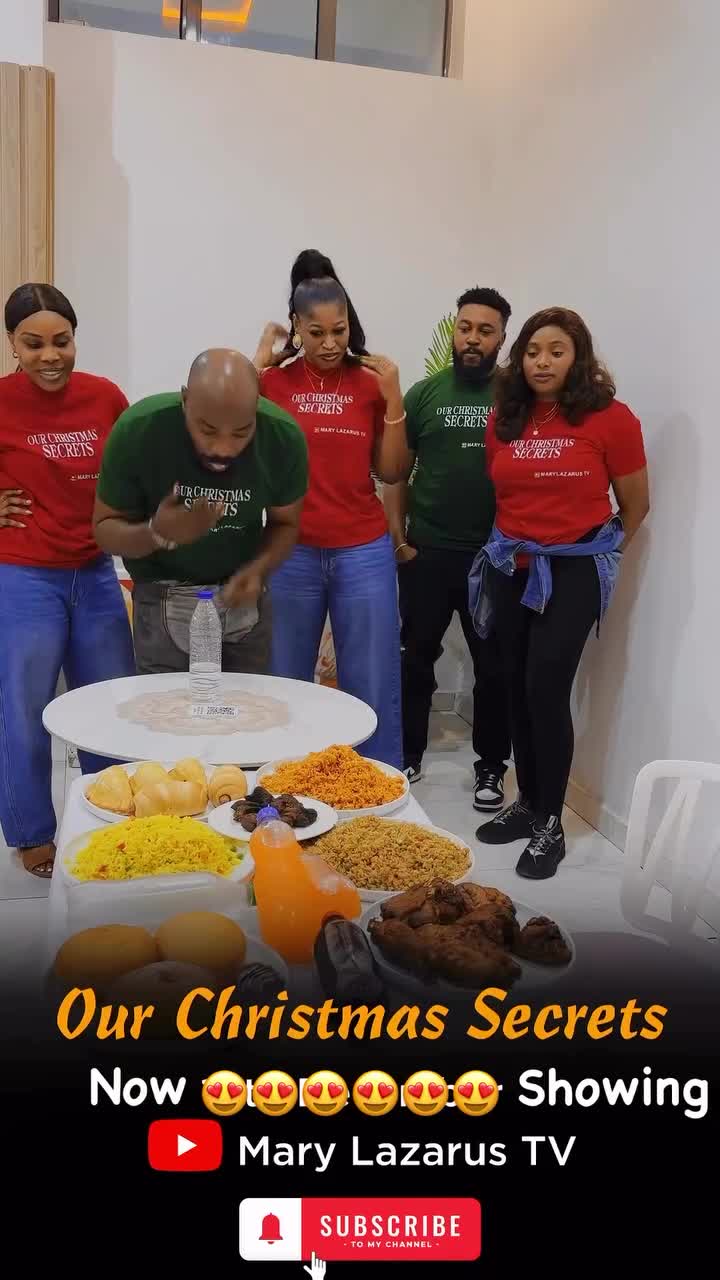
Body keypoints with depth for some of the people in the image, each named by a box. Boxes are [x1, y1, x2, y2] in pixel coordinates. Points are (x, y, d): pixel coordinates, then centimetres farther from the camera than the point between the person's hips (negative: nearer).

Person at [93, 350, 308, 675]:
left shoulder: (284, 438, -19)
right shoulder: (137, 431, -24)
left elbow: (285, 523, -3)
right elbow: (105, 528, -12)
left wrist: (258, 570, -24)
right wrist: (156, 533, -34)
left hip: (242, 596, 2)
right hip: (164, 599, -1)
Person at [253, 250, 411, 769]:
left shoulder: (371, 381, 3)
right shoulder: (272, 380, 2)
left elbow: (391, 472, 5)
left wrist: (393, 401, -7)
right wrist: (258, 362, -8)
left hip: (364, 553, 1)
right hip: (291, 553, 0)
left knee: (373, 689, 7)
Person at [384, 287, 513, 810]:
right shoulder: (425, 393, 4)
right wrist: (398, 539, -1)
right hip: (427, 553, 1)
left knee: (494, 667, 7)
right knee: (417, 659, 11)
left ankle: (492, 767, 23)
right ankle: (409, 756, 27)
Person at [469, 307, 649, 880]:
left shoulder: (611, 418, -8)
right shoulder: (504, 418, 5)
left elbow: (635, 506, 3)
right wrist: (513, 542, 15)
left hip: (573, 571, -4)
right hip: (510, 567, 5)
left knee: (547, 692, -9)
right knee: (519, 691, 9)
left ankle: (551, 824, 6)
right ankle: (527, 803, 25)